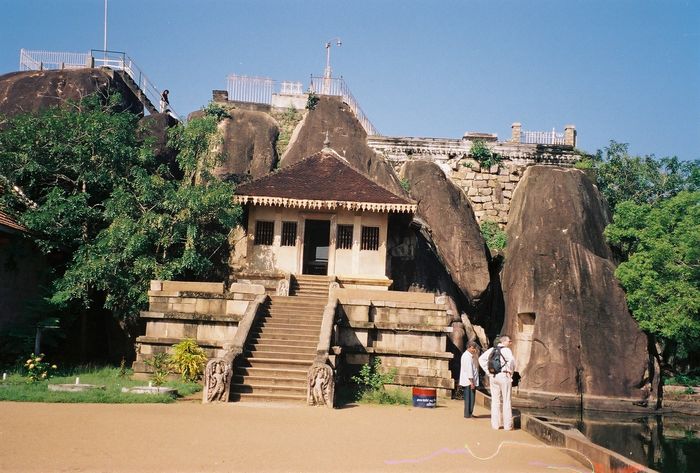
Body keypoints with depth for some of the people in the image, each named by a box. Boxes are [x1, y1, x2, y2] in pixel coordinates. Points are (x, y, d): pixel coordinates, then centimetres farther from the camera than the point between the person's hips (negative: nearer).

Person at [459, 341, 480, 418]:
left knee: (469, 398, 14)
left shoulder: (469, 355, 19)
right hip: (469, 381, -10)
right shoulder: (467, 356, -16)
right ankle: (467, 414, -3)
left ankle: (468, 414, 20)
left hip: (469, 381, 10)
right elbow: (469, 370, -20)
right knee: (469, 398, -6)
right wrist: (471, 381, -21)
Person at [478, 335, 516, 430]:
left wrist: (488, 371, 8)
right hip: (504, 376, -5)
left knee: (495, 400, 10)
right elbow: (511, 360, -24)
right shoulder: (506, 350, -8)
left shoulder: (492, 349, 11)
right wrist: (511, 372, -9)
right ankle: (507, 425, 3)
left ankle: (496, 424, 11)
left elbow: (481, 359, 9)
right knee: (506, 400, 2)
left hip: (493, 376, 5)